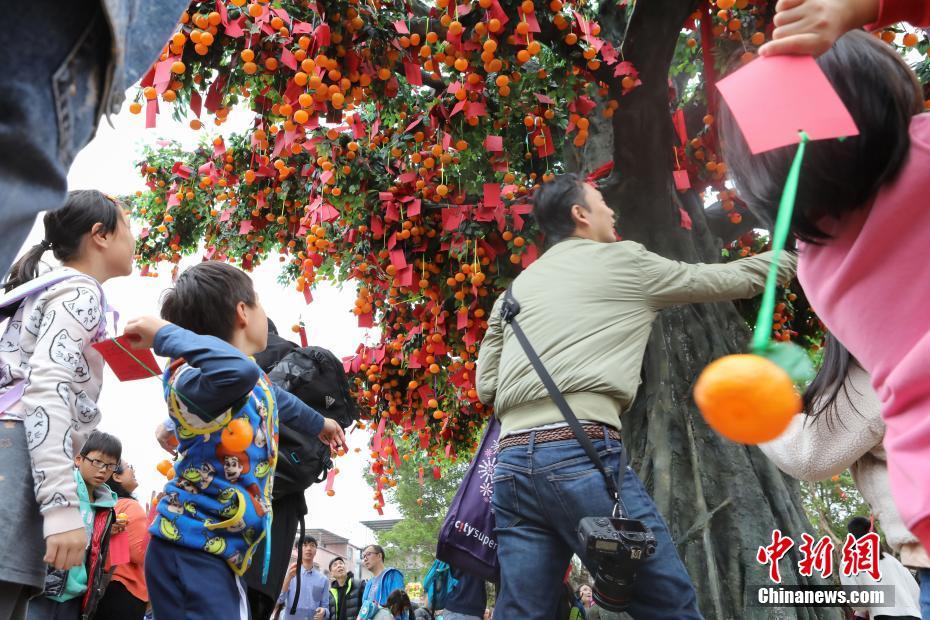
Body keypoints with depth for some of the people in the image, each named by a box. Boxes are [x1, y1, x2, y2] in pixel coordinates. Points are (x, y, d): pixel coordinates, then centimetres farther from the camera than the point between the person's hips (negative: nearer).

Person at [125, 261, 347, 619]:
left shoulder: (259, 382, 9)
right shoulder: (195, 380, -21)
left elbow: (279, 400, 33)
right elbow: (237, 370, -47)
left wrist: (318, 424, 52)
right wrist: (165, 334, -30)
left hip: (222, 554, 9)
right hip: (190, 553, -9)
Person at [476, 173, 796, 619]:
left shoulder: (516, 288, 22)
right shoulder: (623, 261, 9)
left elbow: (486, 385, 21)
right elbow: (726, 280, 19)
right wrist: (795, 255, 35)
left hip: (511, 463, 6)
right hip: (583, 454, -6)